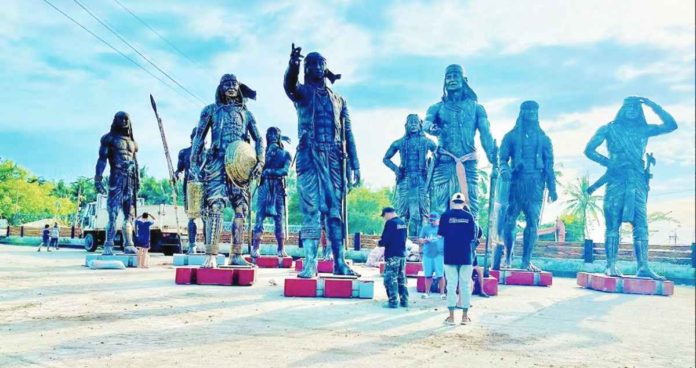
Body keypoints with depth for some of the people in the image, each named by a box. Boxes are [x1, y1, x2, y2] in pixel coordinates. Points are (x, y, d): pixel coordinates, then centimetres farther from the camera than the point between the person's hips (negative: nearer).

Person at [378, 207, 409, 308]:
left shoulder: (390, 223, -14)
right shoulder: (403, 223, 11)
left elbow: (384, 240, -18)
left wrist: (379, 243, 3)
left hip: (392, 255, -8)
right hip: (402, 254, 8)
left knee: (390, 279, -2)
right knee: (402, 279, 13)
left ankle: (393, 302, -4)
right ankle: (404, 301, 15)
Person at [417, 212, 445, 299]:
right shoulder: (425, 227, 13)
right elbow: (419, 239, 12)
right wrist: (424, 240, -9)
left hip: (439, 254, -2)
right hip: (427, 254, 2)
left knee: (440, 275, -5)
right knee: (428, 275, 5)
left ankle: (442, 293, 3)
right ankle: (427, 292, 15)